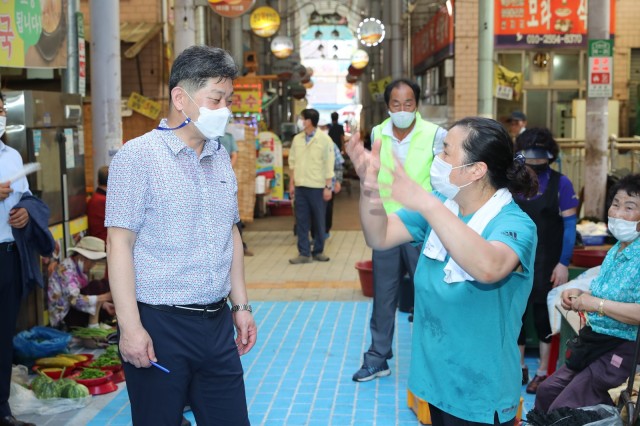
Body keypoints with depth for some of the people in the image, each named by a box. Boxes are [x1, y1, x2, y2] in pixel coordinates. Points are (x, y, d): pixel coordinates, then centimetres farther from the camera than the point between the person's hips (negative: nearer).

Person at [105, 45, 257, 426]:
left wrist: (241, 305, 16)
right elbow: (119, 244, -12)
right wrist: (130, 327, -16)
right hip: (159, 324, -6)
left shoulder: (221, 158, 12)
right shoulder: (138, 156, -8)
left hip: (217, 323, 6)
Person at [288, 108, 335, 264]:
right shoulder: (297, 139, 7)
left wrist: (328, 187, -9)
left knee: (319, 221, 6)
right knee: (301, 221, 3)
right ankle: (304, 253, 8)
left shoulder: (324, 139, -5)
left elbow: (329, 165, -5)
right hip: (300, 187, 4)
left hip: (317, 187, -4)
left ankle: (318, 251, 18)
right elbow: (292, 162, 12)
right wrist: (291, 183, 8)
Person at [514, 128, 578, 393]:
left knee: (544, 313, 3)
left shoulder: (560, 183, -5)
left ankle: (543, 372, 17)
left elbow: (570, 226, -5)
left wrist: (564, 263, -10)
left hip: (546, 262, -3)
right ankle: (519, 368, 25)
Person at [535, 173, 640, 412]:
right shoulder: (615, 251, 10)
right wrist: (581, 296, 5)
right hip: (596, 343, 10)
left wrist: (597, 304, -26)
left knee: (561, 411, -9)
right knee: (547, 392, 17)